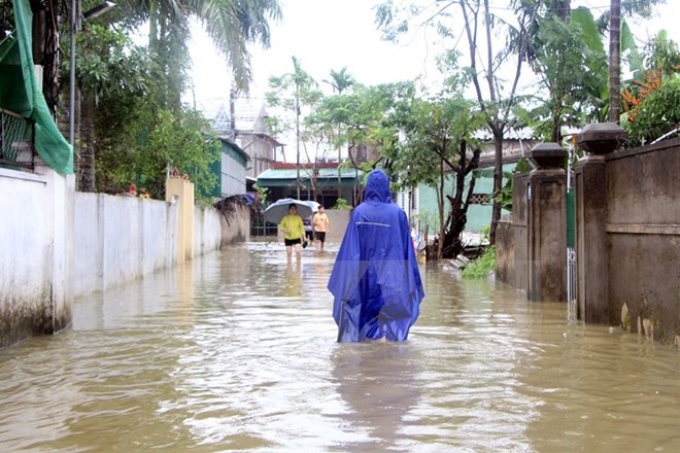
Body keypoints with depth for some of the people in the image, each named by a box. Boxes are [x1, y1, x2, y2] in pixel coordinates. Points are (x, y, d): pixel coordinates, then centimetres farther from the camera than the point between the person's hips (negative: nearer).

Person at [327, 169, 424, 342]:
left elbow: (349, 251, -4)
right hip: (389, 276, -1)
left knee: (362, 313, 11)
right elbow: (406, 249, -3)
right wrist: (410, 281, 5)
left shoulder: (359, 212, -4)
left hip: (363, 277, 1)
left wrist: (346, 280, 4)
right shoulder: (397, 213, -6)